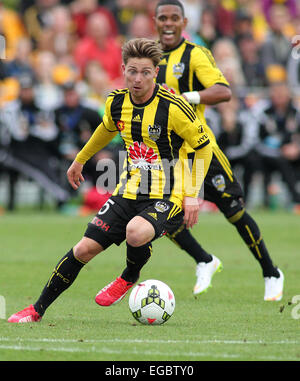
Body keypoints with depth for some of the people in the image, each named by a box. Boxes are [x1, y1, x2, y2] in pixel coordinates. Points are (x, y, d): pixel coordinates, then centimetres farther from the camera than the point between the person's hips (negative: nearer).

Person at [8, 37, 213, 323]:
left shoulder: (172, 107, -16)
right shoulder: (116, 102, 0)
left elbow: (203, 146, -6)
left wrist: (192, 195, -10)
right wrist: (80, 159, 36)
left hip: (166, 197, -5)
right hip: (129, 191, 5)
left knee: (135, 232, -36)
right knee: (85, 248, -6)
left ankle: (129, 278, -1)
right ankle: (37, 309, 9)